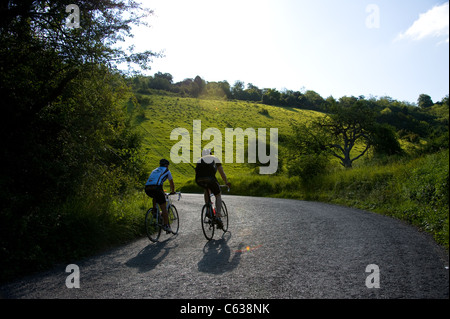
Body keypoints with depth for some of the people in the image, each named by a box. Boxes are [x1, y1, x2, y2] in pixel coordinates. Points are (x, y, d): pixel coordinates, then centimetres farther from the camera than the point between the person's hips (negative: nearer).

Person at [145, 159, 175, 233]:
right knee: (164, 208, 4)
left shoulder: (155, 170, 35)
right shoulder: (167, 171, 19)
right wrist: (172, 191, 47)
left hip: (147, 189, 6)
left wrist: (162, 192, 58)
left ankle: (154, 209, 23)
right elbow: (172, 183, 29)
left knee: (155, 196, 39)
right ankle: (166, 226, 2)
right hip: (155, 189, -6)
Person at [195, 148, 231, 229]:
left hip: (199, 180, 3)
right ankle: (218, 216, 2)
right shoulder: (215, 158, 28)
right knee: (218, 195, 18)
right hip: (210, 178, -3)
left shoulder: (200, 160, 34)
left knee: (206, 189, 36)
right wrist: (227, 182, 38)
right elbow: (222, 173, 26)